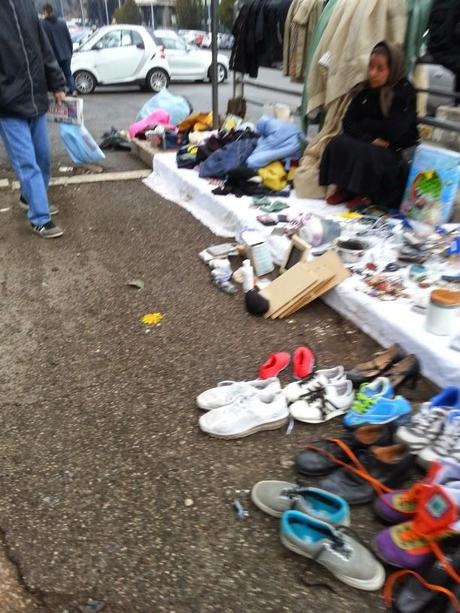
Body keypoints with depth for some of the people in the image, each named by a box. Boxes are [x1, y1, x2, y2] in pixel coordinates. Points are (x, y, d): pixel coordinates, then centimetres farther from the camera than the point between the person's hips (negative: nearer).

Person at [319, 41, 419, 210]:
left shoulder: (405, 92, -11)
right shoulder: (366, 89, 4)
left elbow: (392, 131, -21)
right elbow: (348, 123, -4)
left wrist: (365, 124, -9)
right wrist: (370, 139, -19)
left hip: (397, 151, -5)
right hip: (371, 144, 5)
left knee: (366, 153, -34)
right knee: (339, 143, -20)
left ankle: (365, 195, -12)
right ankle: (345, 189, -10)